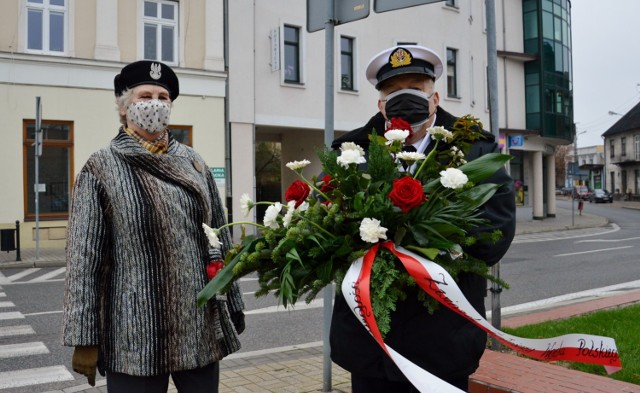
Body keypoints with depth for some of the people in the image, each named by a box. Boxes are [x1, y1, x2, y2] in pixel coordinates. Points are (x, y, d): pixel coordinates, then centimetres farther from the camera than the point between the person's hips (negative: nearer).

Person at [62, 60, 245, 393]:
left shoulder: (192, 162, 9)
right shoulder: (101, 169, -3)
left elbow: (220, 239, 11)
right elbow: (84, 259, -6)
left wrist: (232, 306, 11)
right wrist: (84, 339, -8)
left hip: (202, 326, 4)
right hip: (136, 332, -4)